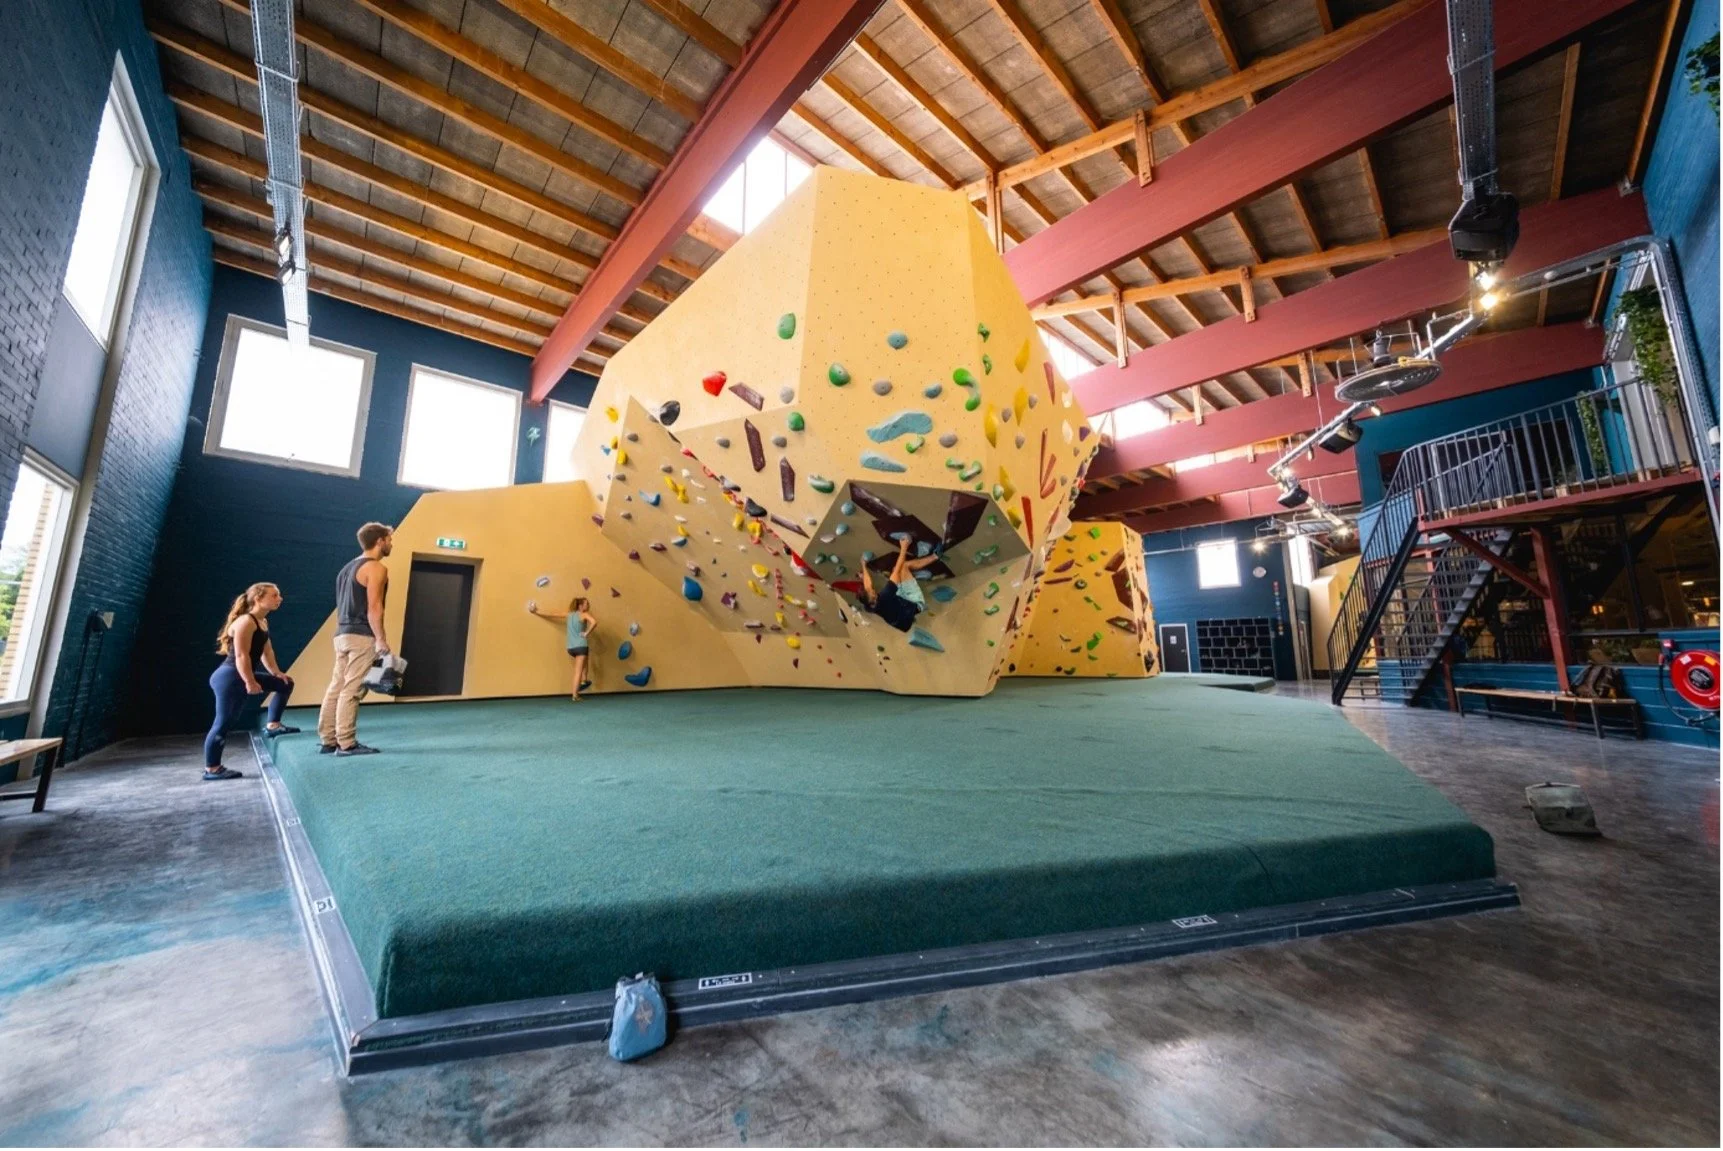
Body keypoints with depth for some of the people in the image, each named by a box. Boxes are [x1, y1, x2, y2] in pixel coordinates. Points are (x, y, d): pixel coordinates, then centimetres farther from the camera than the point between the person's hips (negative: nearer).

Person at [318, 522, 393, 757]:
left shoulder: (349, 567, 19)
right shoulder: (376, 568, -10)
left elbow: (344, 605, 21)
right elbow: (373, 608, -18)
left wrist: (343, 631, 25)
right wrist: (381, 639, -17)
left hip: (343, 634, 9)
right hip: (362, 636, -9)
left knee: (337, 687, 10)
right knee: (351, 690, -7)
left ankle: (328, 740, 15)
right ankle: (346, 744, -5)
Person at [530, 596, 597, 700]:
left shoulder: (568, 614, 12)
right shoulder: (585, 615, -3)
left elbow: (551, 614, 15)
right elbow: (594, 622, -24)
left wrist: (536, 612, 25)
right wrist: (587, 633, -12)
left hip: (570, 647, 6)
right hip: (580, 646, -6)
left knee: (585, 656, 33)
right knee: (578, 671, 0)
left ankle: (584, 680, 27)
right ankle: (575, 695, -1)